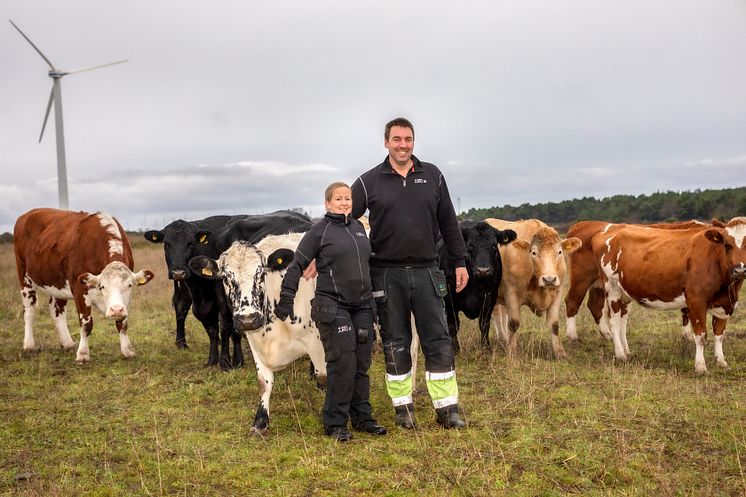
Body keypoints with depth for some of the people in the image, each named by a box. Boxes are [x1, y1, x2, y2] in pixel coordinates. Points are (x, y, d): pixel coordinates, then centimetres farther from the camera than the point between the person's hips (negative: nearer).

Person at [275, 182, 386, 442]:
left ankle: (362, 417, 20)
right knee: (342, 364, -9)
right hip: (332, 307, -6)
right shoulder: (319, 230, -3)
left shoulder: (359, 227, 14)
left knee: (362, 364, 8)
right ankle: (335, 423, 2)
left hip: (363, 306, 6)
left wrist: (372, 301, 22)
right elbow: (296, 266, -3)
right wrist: (286, 300, -7)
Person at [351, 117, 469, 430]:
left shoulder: (432, 176, 7)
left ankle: (447, 407, 10)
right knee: (395, 343, 7)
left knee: (438, 341, 1)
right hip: (386, 274, -1)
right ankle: (403, 407, 19)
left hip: (426, 272, 1)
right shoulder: (369, 182, 0)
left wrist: (460, 262, 10)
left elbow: (448, 222, 11)